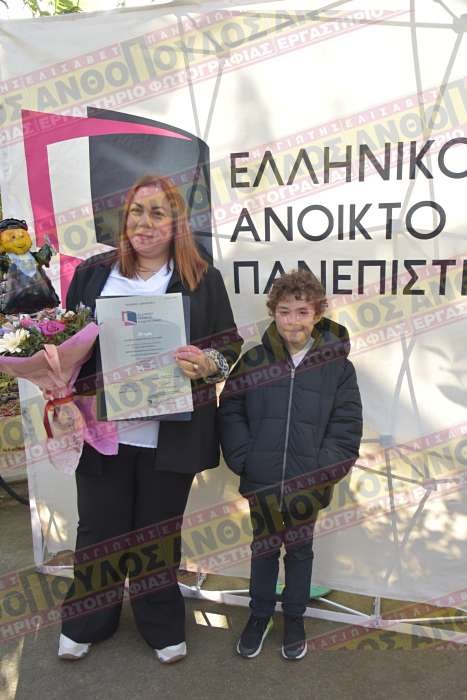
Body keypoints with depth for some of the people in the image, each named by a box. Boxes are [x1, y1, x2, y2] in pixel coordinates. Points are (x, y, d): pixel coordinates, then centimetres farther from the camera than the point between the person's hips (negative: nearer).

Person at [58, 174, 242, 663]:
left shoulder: (203, 279, 0)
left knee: (159, 532, 15)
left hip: (170, 434, -1)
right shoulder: (92, 273, 5)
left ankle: (162, 625, 39)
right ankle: (86, 623, 41)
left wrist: (205, 363, -19)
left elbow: (230, 347, 2)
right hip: (101, 431, 2)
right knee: (99, 530, 15)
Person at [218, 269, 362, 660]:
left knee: (300, 550, 18)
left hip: (308, 484, 0)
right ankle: (260, 613, 39)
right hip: (261, 481, 1)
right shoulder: (253, 361, -4)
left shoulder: (337, 367, -6)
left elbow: (347, 426, -5)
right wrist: (242, 460, -9)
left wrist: (324, 472, -11)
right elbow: (230, 412, -1)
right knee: (264, 547, 18)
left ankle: (294, 617, 39)